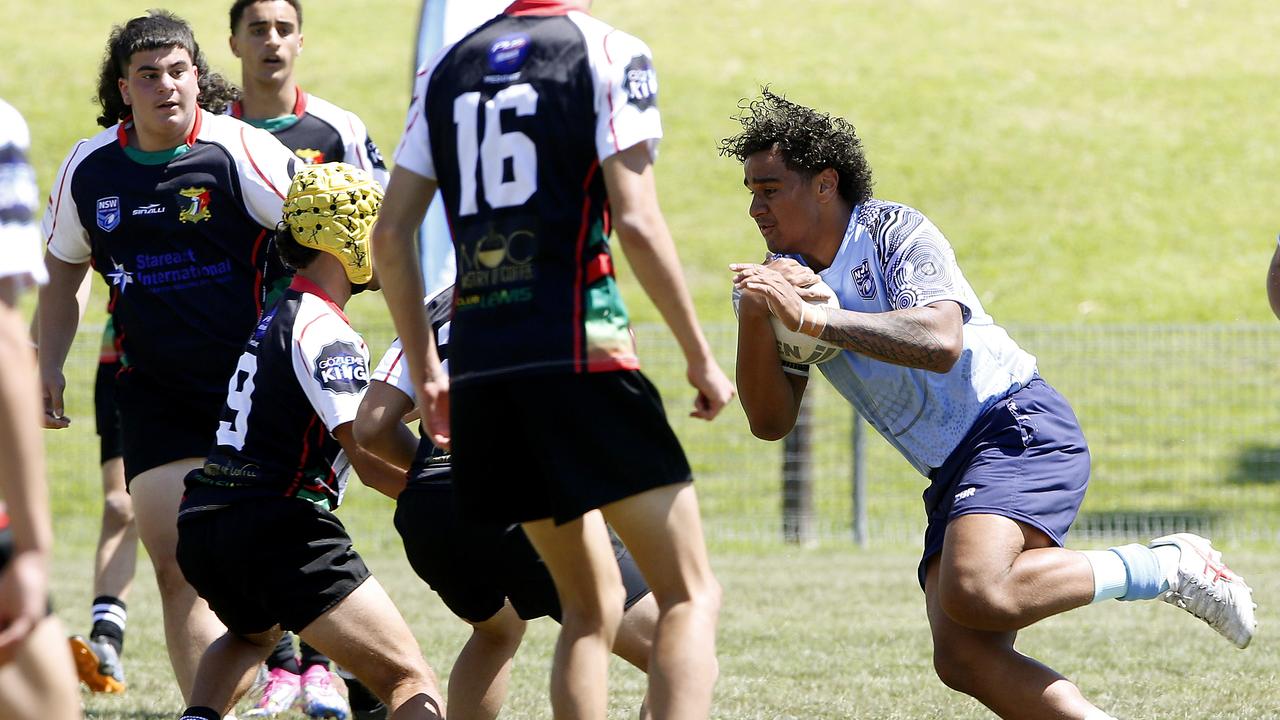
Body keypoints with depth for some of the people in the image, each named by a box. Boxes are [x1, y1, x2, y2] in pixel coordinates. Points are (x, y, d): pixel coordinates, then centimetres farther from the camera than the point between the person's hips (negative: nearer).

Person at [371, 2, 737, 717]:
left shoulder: (449, 67, 17)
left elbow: (391, 234, 15)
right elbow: (637, 222, -10)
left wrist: (424, 368, 23)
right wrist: (700, 356, -3)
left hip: (478, 362, 6)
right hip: (578, 351, -6)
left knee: (591, 605, 17)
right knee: (691, 595, -5)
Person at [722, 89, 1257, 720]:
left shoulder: (897, 232, -7)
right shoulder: (778, 280, 12)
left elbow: (940, 342, -25)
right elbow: (770, 421, 4)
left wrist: (813, 318, -27)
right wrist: (755, 320, -13)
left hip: (1018, 429, -7)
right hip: (953, 475, 7)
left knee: (976, 592, -33)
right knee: (962, 658, -16)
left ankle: (1167, 567, -13)